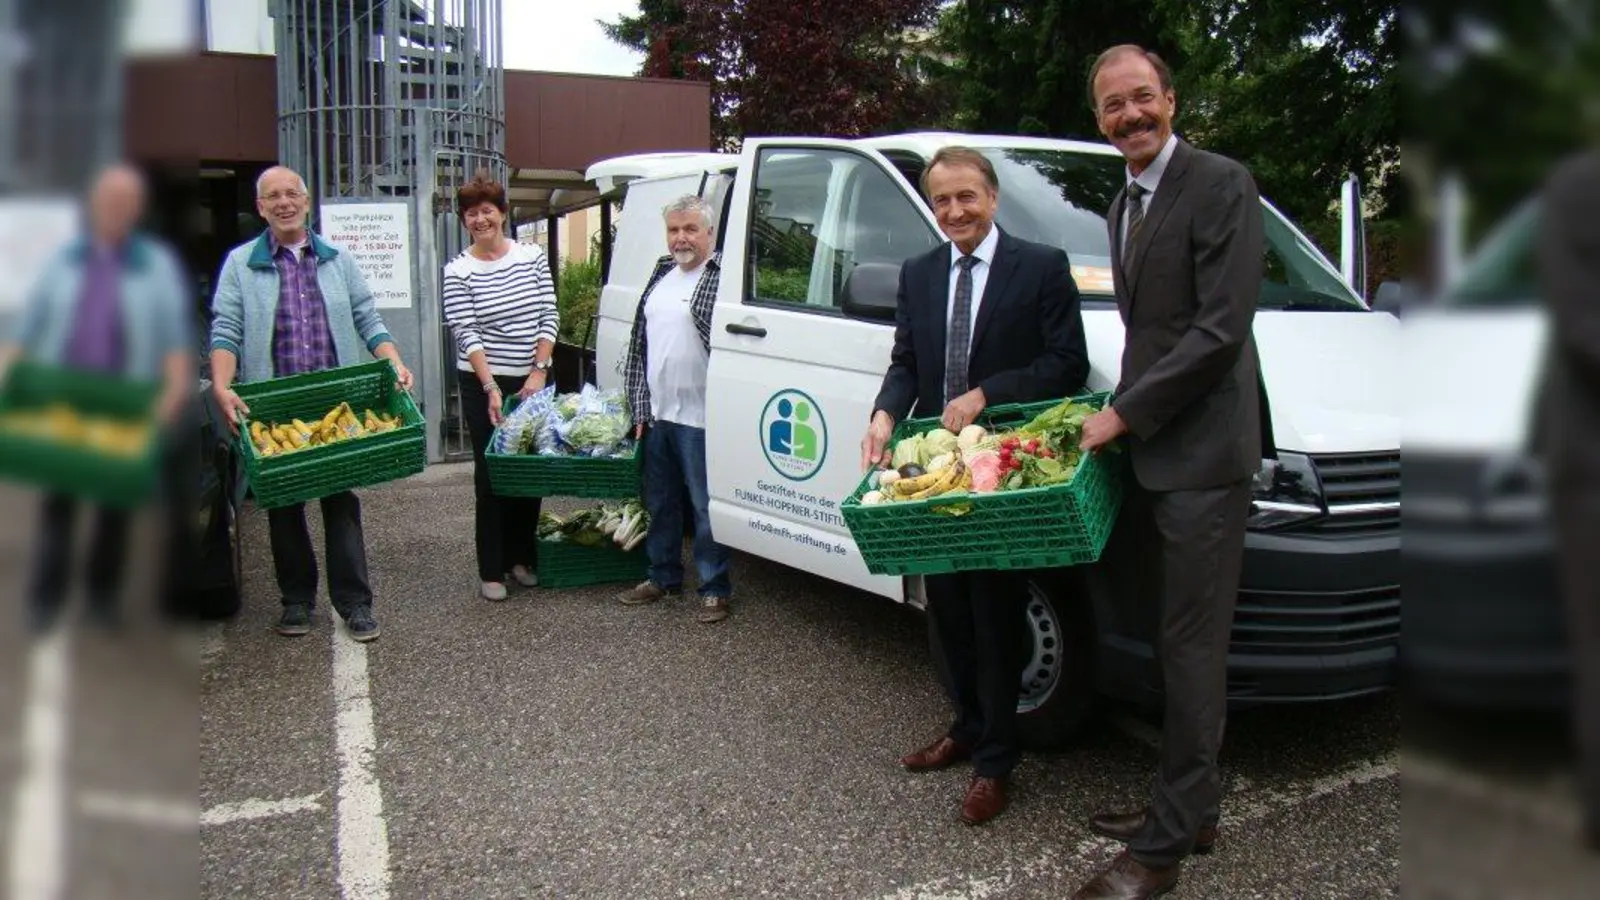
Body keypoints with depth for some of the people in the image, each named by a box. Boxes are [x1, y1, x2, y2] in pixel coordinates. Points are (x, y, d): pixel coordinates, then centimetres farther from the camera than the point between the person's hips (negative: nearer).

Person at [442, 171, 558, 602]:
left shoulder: (532, 256, 4)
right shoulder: (458, 271, -4)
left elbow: (549, 316, 2)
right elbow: (467, 334, -10)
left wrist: (539, 371, -8)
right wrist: (491, 387, -19)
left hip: (532, 381, 3)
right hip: (483, 384, -3)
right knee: (491, 473, -1)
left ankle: (522, 557, 23)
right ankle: (492, 570, 5)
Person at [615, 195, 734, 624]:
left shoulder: (722, 276, -11)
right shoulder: (661, 274, 13)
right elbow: (640, 345, 17)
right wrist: (640, 407, 12)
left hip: (700, 417, -8)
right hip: (657, 413, 8)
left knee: (705, 505, 0)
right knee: (659, 502, 17)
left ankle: (714, 588, 11)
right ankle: (663, 577, 32)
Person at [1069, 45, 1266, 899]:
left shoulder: (1221, 186, -9)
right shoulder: (1123, 207, 18)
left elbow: (1221, 330, -17)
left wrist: (1122, 414, -15)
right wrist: (1122, 415, 6)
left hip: (1202, 455, -8)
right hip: (1147, 453, 8)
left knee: (1191, 650, -3)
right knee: (1178, 644, 15)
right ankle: (1190, 807, 27)